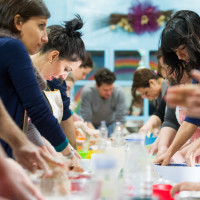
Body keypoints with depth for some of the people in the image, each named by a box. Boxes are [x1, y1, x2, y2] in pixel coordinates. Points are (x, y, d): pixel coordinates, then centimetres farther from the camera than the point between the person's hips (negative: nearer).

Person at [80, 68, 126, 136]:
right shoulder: (87, 92, -30)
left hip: (110, 123, 1)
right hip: (92, 124, -1)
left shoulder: (119, 92, -27)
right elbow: (86, 120, -27)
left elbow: (120, 120, -23)